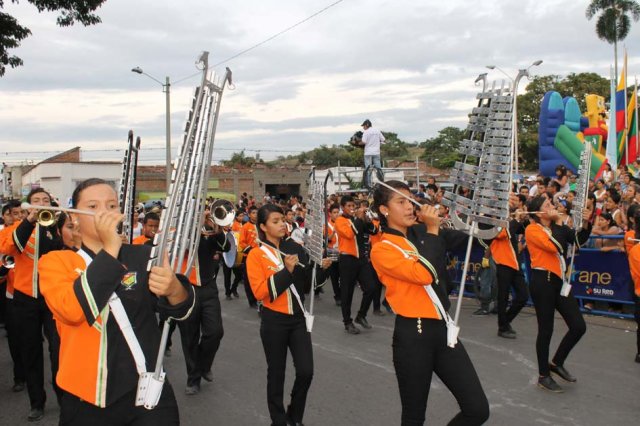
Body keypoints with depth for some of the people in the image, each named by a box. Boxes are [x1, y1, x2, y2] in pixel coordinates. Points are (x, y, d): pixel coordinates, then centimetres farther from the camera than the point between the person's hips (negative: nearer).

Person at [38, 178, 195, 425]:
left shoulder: (144, 256, 2)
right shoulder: (55, 261, -2)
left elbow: (180, 310, -12)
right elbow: (72, 310, -22)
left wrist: (173, 288, -34)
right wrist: (109, 249, -25)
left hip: (148, 395, 1)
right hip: (85, 402, 0)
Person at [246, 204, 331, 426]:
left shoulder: (295, 248, 4)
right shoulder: (256, 255, -8)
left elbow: (307, 284, 10)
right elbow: (260, 292, -18)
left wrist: (321, 269, -8)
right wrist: (286, 270, -23)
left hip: (298, 318, 3)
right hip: (274, 322, -3)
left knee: (306, 371, 0)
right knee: (276, 373, 8)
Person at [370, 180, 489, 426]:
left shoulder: (421, 234, 11)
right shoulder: (382, 249, -8)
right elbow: (424, 274, -21)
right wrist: (432, 229, -14)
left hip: (443, 329, 6)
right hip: (413, 335, -6)